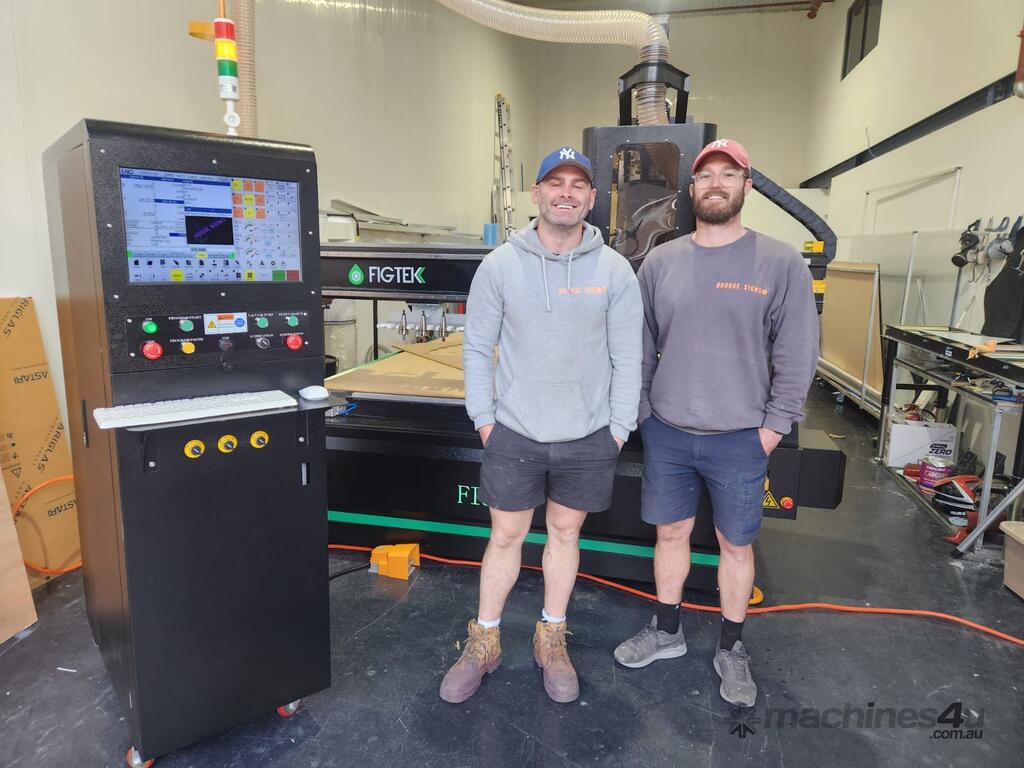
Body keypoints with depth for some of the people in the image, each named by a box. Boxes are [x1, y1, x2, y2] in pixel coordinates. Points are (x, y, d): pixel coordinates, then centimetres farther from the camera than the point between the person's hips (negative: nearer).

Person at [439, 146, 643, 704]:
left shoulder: (615, 270, -3)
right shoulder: (500, 265, -4)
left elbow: (627, 358, 0)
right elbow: (477, 348, 0)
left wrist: (618, 428, -1)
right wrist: (483, 418, -3)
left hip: (588, 438, 1)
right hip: (514, 433, 0)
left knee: (565, 532, 15)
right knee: (505, 535, 10)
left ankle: (551, 641, 36)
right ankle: (483, 644, 31)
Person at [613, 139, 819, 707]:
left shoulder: (781, 264, -5)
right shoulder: (660, 261, 2)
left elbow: (796, 355, -4)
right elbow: (640, 347, 6)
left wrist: (774, 425, -7)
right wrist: (640, 412, 3)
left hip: (740, 440, -2)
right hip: (666, 433, 2)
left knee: (736, 544, 13)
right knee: (671, 533, 15)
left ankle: (730, 648, 34)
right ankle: (666, 631, 36)